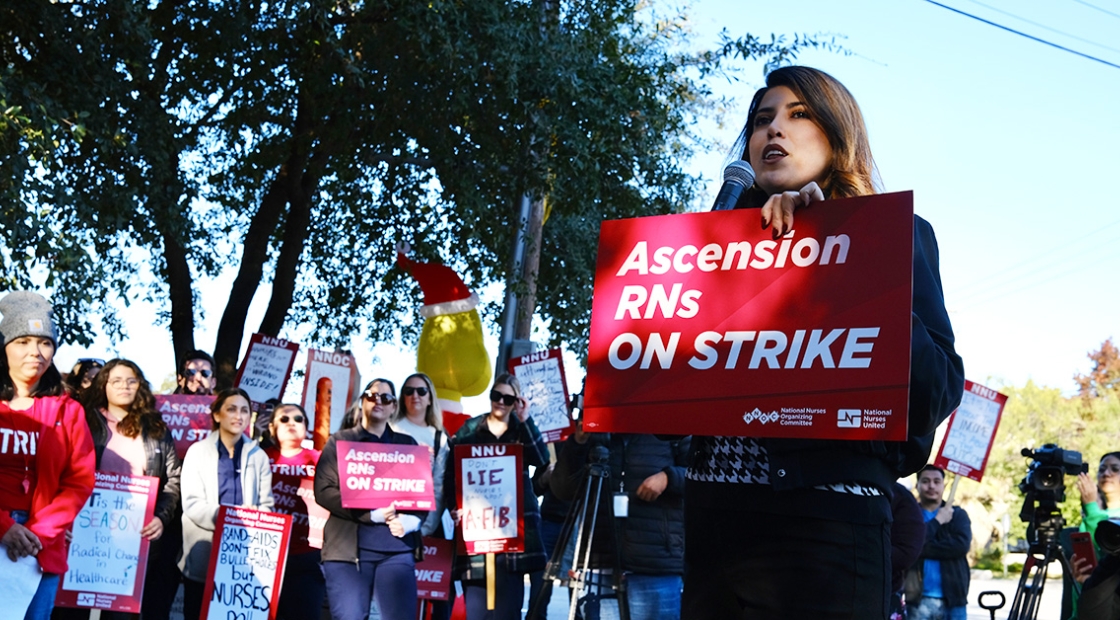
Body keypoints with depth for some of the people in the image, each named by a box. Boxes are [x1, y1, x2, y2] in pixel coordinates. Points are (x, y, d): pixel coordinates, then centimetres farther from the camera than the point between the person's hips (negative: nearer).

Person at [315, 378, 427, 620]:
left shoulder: (407, 445, 18)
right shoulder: (339, 441, 10)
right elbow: (324, 491, -1)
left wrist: (410, 520, -11)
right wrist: (371, 513, -13)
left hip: (397, 548, 2)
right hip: (347, 547, -2)